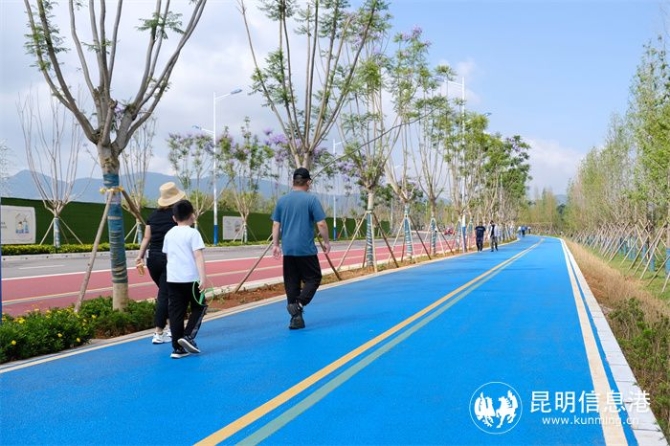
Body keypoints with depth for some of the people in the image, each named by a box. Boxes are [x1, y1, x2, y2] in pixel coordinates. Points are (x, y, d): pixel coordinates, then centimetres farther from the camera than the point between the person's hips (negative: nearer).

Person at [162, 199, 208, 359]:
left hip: (172, 279, 5)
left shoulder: (169, 234, 11)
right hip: (190, 279, -5)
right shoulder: (193, 233, -6)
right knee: (199, 307, 13)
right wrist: (203, 277, -19)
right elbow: (198, 256, -14)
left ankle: (178, 348, 8)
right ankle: (188, 336, -3)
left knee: (176, 312, 6)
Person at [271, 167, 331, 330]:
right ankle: (298, 304, -12)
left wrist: (275, 245, 13)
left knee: (291, 283, 9)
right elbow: (321, 224, -8)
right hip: (306, 249, -5)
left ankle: (296, 318, 11)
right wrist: (326, 242, 4)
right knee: (313, 278, 8)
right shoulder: (311, 199, -6)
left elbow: (276, 225, 8)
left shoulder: (282, 200, 8)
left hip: (288, 250, 5)